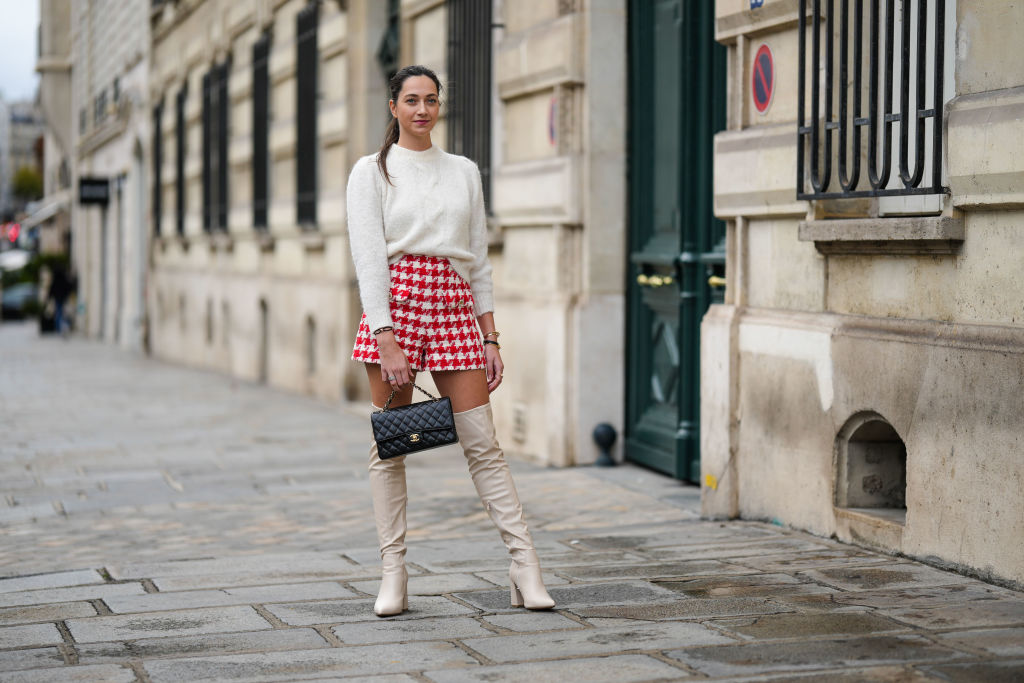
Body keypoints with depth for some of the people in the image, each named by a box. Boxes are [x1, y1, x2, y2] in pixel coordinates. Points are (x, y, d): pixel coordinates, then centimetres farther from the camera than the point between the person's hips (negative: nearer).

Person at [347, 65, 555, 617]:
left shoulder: (464, 172, 15)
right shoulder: (372, 171, 4)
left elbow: (479, 259, 16)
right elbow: (368, 258, -5)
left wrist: (490, 337, 10)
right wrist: (386, 340, -14)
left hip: (454, 309, 2)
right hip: (394, 304, -2)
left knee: (482, 442, -2)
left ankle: (525, 568, -2)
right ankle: (393, 575, 7)